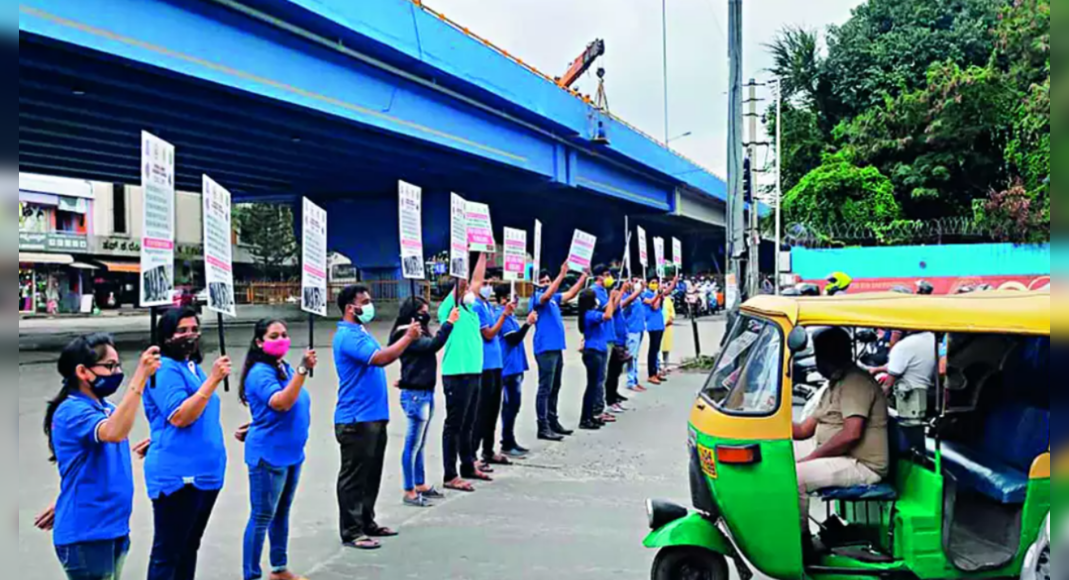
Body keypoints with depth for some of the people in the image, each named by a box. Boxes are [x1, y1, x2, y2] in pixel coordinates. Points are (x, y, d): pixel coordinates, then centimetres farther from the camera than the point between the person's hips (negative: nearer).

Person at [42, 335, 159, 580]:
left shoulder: (106, 408, 9)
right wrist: (140, 378, -44)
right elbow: (114, 432, -38)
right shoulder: (73, 411, -18)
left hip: (113, 528, 8)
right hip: (85, 534, -8)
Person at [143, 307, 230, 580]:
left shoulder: (193, 367, 14)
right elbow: (180, 416, -24)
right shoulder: (164, 370, -12)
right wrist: (213, 379, -26)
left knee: (189, 546, 17)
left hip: (205, 472, 9)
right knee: (167, 551, 0)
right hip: (178, 475, -9)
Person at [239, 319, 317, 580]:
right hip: (268, 455, -9)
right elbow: (281, 403, -33)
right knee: (262, 518, -2)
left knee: (282, 513, 18)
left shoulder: (286, 368, 9)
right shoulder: (260, 373, -16)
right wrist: (304, 370, -37)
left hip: (291, 452, 9)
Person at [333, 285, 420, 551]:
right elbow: (379, 358, -27)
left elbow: (382, 359, 21)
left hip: (374, 417, 10)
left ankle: (367, 522, 28)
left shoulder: (361, 333, 17)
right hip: (356, 420, -10)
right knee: (354, 477, -2)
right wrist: (408, 338, -19)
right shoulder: (348, 336, -16)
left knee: (371, 475, 17)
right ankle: (351, 532, 5)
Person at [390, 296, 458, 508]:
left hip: (426, 393, 9)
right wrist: (449, 322, -25)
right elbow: (433, 345, -26)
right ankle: (409, 492, 3)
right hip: (415, 395, -9)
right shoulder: (407, 334, -14)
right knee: (412, 445, -3)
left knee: (420, 445, 17)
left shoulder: (419, 333, 17)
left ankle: (421, 485, 26)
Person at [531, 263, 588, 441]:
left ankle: (553, 422, 23)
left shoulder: (554, 298, 15)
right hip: (546, 349, -9)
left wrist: (584, 276, 12)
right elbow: (547, 295, -29)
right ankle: (543, 428, -5)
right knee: (545, 389, -7)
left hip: (557, 348, 9)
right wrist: (562, 275, -33)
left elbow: (570, 294, 20)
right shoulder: (537, 297, -8)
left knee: (555, 388, 14)